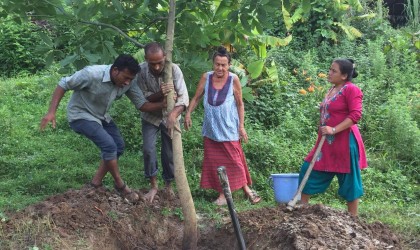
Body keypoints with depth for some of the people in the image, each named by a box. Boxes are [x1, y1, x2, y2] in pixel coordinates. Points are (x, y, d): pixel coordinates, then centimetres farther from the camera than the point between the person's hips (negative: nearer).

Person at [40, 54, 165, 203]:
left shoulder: (128, 82, -16)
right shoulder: (92, 74, -34)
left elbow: (142, 104, -13)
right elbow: (63, 85, -23)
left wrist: (164, 104, -32)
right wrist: (51, 112, -27)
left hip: (101, 116, 8)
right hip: (81, 115, -7)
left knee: (118, 146, 6)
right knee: (109, 145, -20)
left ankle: (96, 183, 19)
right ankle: (120, 185, 1)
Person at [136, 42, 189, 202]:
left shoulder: (173, 69, -25)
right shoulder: (141, 71, -22)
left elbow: (183, 97, -31)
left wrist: (174, 113, -50)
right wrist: (159, 94, -37)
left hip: (170, 116, 0)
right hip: (150, 117, 0)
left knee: (170, 153, 4)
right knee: (148, 150, -10)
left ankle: (168, 185, 25)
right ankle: (153, 185, 8)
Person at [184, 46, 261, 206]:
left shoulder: (233, 79, -11)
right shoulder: (206, 77, -5)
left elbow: (240, 104, -3)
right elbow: (196, 98, 5)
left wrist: (241, 126, -4)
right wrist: (188, 113, -5)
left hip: (229, 128, -3)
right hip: (211, 129, 3)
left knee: (234, 160, 4)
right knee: (214, 161, 5)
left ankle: (246, 188, 20)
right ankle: (222, 194, 14)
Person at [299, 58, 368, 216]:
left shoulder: (351, 90, -13)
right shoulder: (332, 89, 13)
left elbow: (355, 115, -22)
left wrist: (334, 130, -26)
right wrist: (323, 130, 20)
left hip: (344, 142, -9)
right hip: (327, 142, 9)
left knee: (348, 180, 2)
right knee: (309, 171, 9)